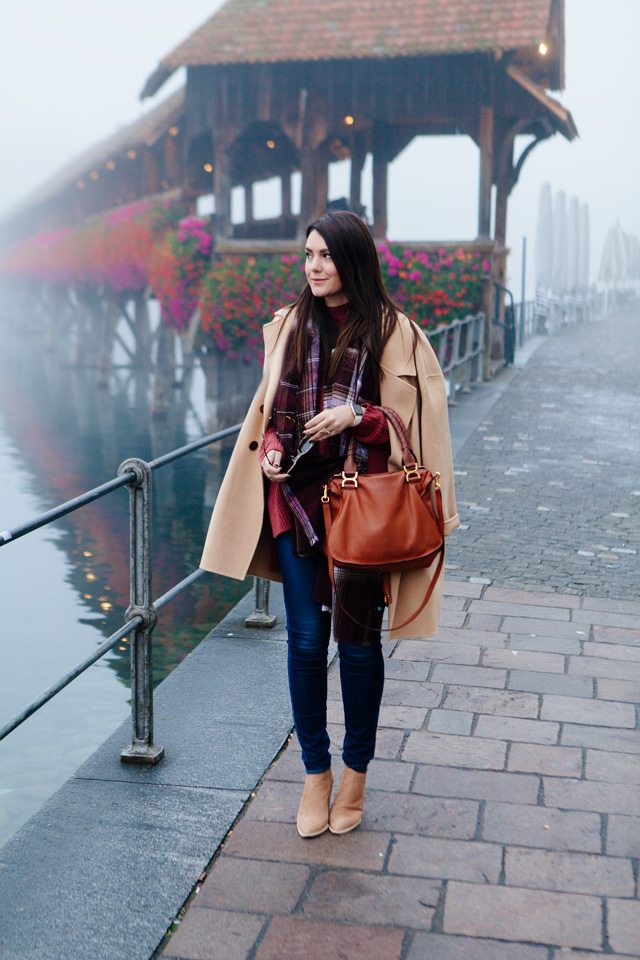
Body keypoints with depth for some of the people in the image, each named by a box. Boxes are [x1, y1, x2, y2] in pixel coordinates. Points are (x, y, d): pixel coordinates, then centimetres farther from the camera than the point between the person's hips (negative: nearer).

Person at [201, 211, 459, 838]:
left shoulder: (391, 331, -3)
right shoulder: (290, 325, 9)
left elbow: (413, 419, -3)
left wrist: (357, 415, -18)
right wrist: (270, 448, -2)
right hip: (297, 496, 3)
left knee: (357, 639, 4)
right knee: (305, 638, 5)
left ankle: (355, 773, 23)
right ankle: (316, 774, 21)